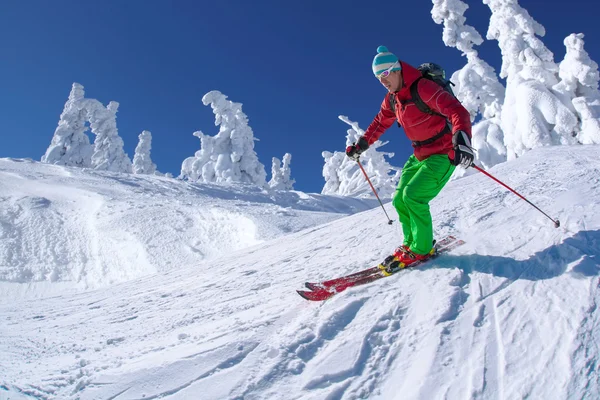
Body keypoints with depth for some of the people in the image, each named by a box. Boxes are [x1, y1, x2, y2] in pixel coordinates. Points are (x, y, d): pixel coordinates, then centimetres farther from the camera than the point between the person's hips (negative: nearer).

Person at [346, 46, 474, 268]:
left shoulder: (423, 88, -22)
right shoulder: (392, 99, 4)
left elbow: (458, 112, -31)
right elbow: (380, 123, 21)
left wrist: (462, 140, -48)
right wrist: (361, 145, 15)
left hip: (443, 153, -8)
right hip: (419, 155, 9)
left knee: (413, 195, -20)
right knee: (400, 199, 5)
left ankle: (422, 248, -4)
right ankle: (411, 242, 21)